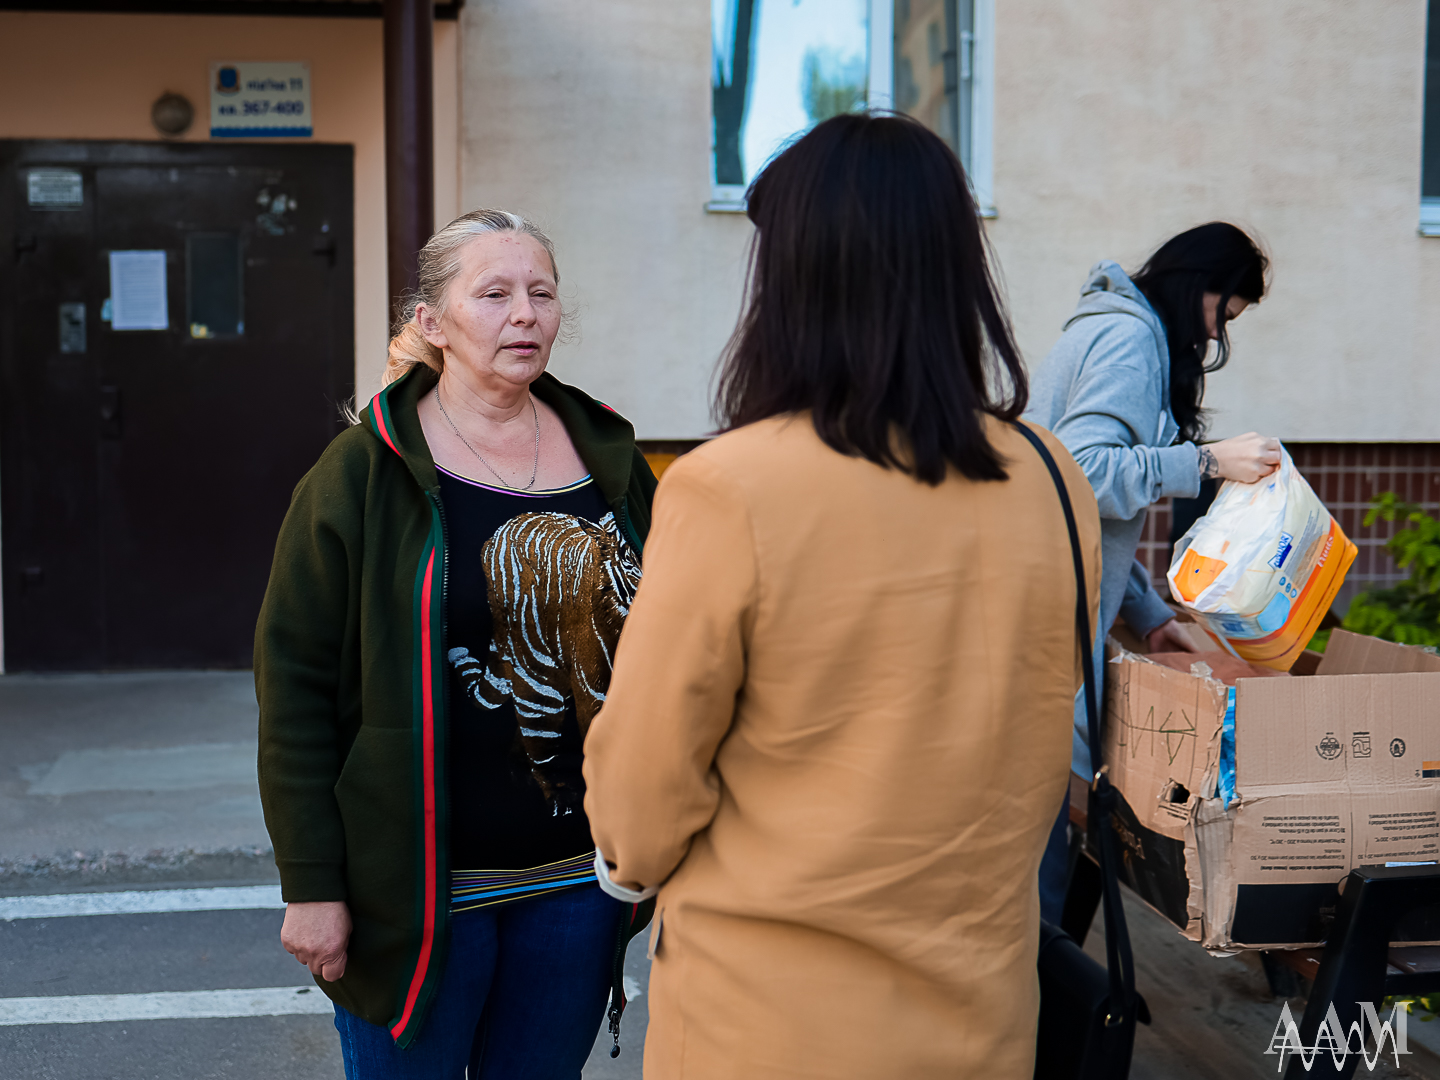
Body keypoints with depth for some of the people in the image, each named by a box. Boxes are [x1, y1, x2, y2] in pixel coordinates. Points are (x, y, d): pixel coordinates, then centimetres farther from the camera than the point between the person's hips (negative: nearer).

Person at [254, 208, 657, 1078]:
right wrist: (310, 884, -10)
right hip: (420, 887, -4)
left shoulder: (613, 461, 5)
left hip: (577, 876, 4)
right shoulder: (363, 474, -8)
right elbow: (295, 681, -8)